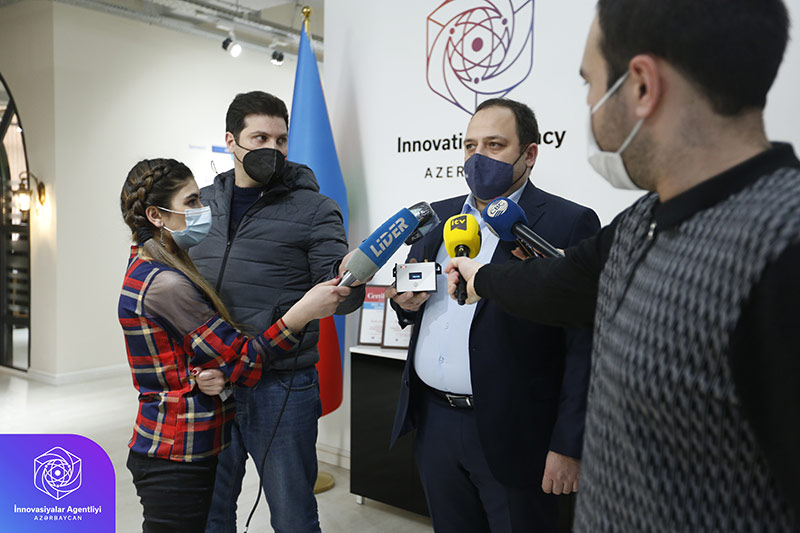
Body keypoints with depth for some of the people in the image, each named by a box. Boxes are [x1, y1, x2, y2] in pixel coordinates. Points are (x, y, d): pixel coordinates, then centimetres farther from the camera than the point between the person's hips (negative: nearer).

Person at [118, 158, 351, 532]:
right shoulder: (166, 284, -21)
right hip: (177, 461, -9)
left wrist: (202, 377, -12)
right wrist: (303, 312, -22)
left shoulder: (147, 269, 10)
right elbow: (242, 364, -19)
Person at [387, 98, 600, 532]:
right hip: (434, 420, 6)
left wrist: (569, 447, -14)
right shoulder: (437, 216, 10)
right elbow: (413, 302, 18)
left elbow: (584, 346, -12)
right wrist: (406, 303, -5)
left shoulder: (569, 224, -9)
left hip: (510, 432, -5)